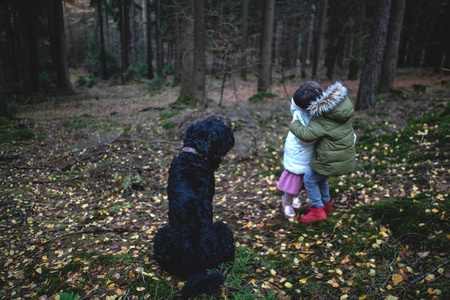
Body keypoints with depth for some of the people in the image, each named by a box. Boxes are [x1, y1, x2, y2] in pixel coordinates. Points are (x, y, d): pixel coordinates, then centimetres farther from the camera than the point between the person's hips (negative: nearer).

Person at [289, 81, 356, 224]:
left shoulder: (322, 118, -26)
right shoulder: (343, 101, -1)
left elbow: (307, 135, -31)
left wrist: (295, 124, -13)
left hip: (331, 160, -9)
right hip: (346, 155, 9)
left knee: (310, 179, 10)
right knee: (321, 177, 28)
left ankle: (317, 210, 18)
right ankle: (326, 204, 43)